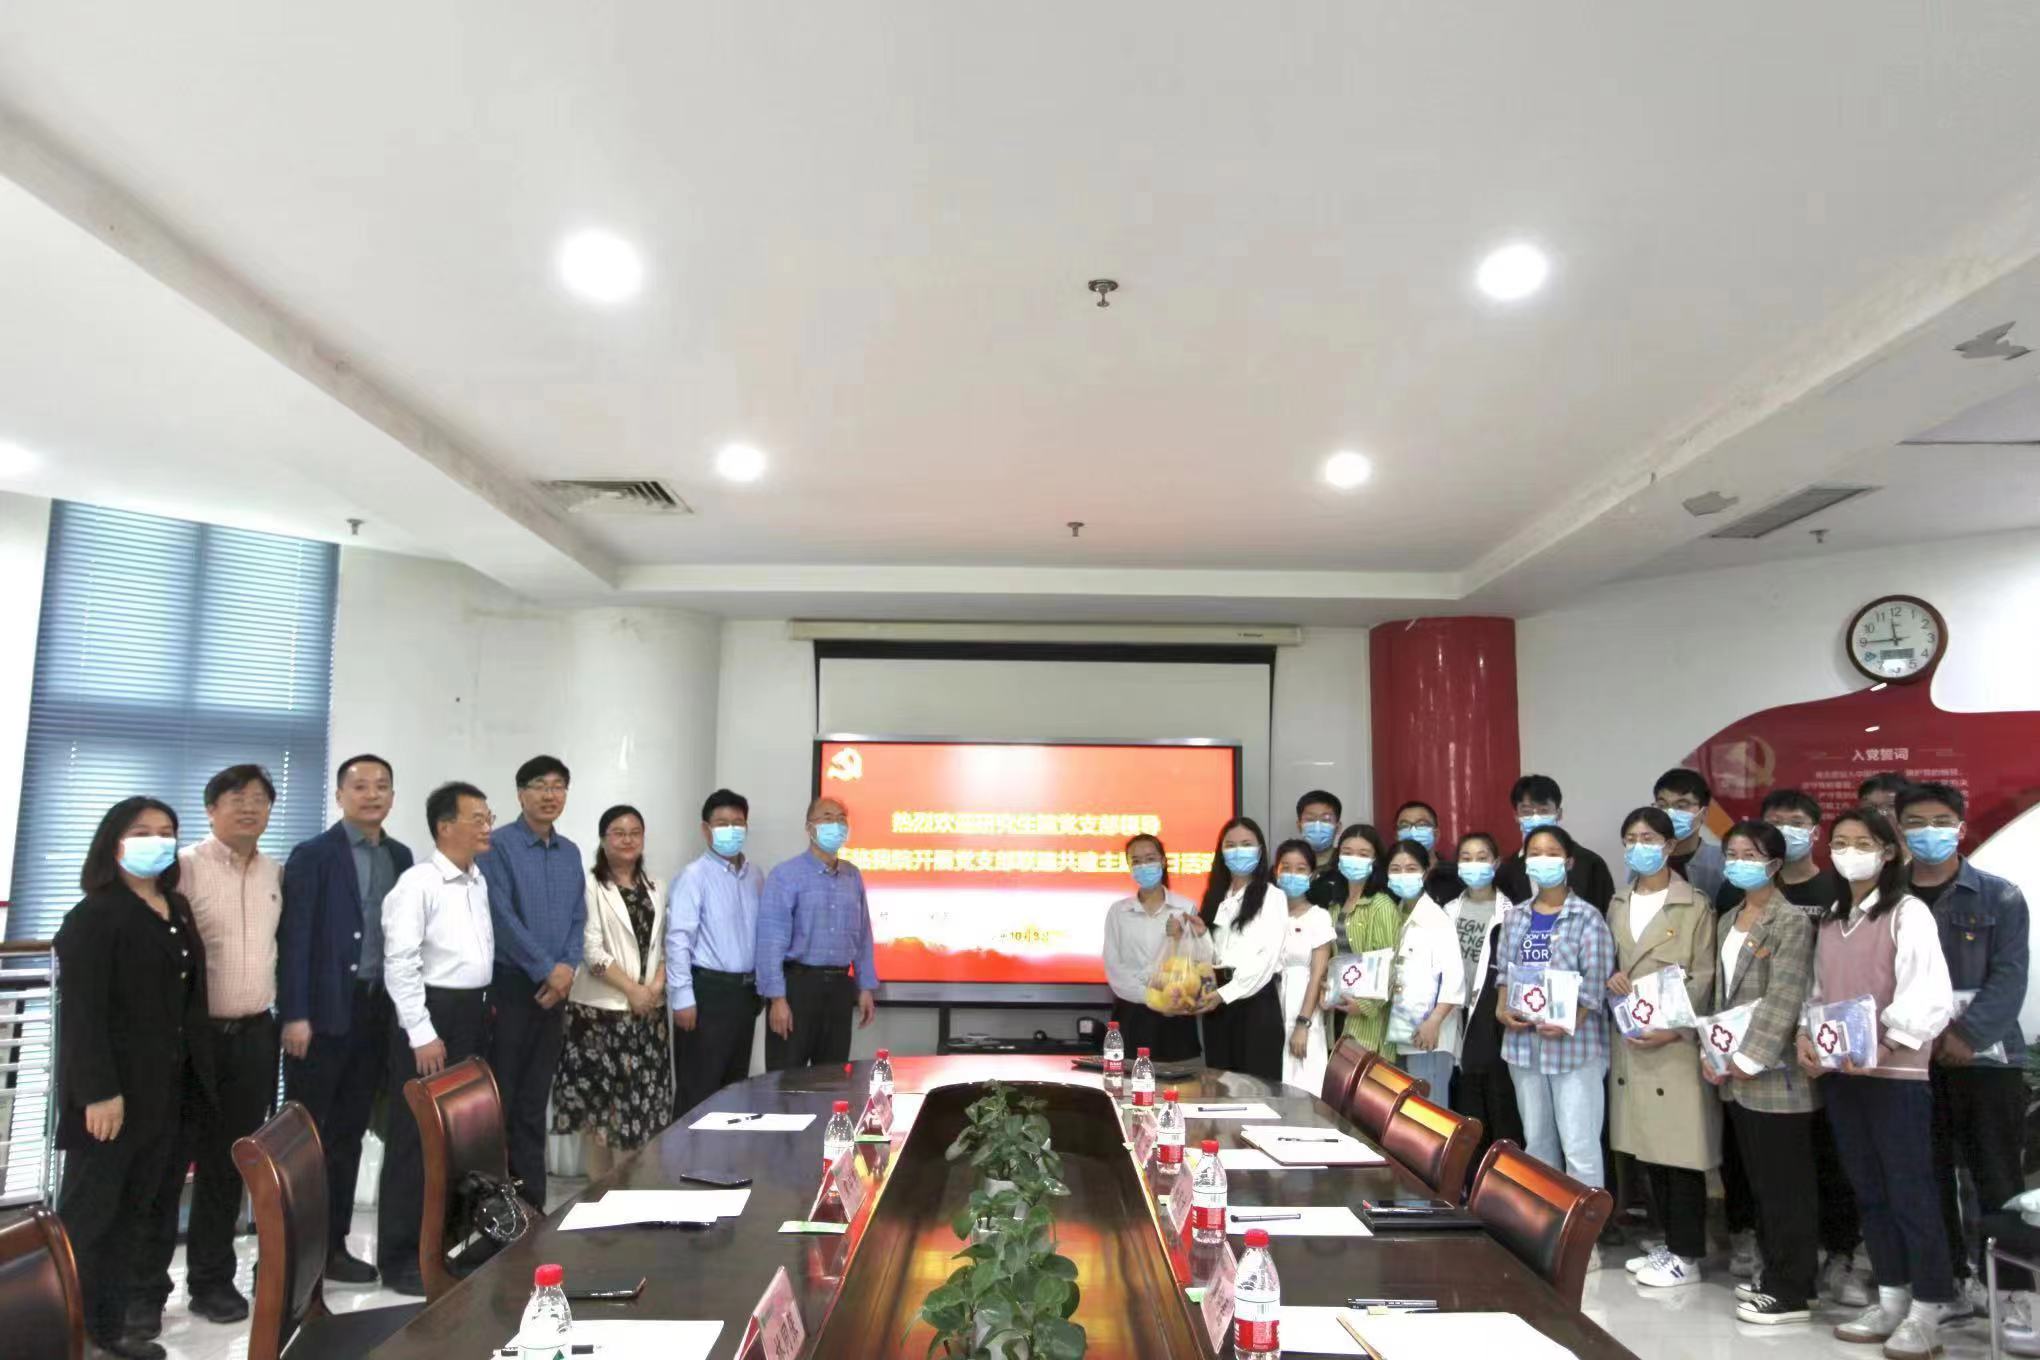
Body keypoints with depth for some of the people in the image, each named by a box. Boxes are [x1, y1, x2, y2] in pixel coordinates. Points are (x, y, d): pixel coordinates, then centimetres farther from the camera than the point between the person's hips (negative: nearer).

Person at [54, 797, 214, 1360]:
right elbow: (81, 1011, -17)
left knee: (139, 1205, 12)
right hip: (113, 1088, -7)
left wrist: (194, 1072, 10)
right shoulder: (93, 916, -12)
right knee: (91, 1207, 5)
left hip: (164, 1085, 7)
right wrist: (99, 1091, -21)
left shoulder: (177, 910, 11)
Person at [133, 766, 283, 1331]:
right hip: (190, 1033, -4)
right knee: (165, 1161, 5)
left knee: (228, 1163, 13)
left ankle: (212, 1279, 25)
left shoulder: (278, 875, 8)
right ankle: (145, 1287, 17)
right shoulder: (184, 867, -9)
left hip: (254, 1036, 5)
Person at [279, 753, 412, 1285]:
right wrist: (294, 1015, -15)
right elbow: (293, 938, -10)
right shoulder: (313, 855, -7)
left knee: (349, 1133, 13)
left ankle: (333, 1245, 22)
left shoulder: (400, 856, 10)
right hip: (323, 1011, -5)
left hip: (377, 1011, 6)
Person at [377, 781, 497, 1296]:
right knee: (415, 1137, 1)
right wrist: (422, 1034, -18)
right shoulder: (418, 883, -12)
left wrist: (484, 1006, 9)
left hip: (471, 1013, 8)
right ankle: (400, 1257, 12)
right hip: (430, 1012, -7)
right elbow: (399, 963, -16)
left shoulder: (480, 882, 11)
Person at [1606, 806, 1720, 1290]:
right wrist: (1609, 978, -4)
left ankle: (1686, 1255, 10)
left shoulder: (1695, 905, -6)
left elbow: (1703, 979, -9)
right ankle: (1669, 1242, 23)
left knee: (1680, 1149, -1)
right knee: (1645, 1147, 10)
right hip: (1629, 1038, 6)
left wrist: (1675, 1031, -18)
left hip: (1676, 1041, -5)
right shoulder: (1618, 903, 12)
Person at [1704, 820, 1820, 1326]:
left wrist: (1751, 1059, -18)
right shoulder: (1729, 920, 14)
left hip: (1774, 1073, -8)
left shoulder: (1791, 920, -11)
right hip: (1734, 1074, 8)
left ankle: (1793, 1293, 9)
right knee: (1760, 1182, 15)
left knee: (1785, 1185, 0)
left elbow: (1784, 998, -17)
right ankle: (1774, 1275, 26)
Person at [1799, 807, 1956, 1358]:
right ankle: (1891, 1298, 22)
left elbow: (1930, 996, -16)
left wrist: (1883, 1047, -24)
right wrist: (1805, 1034, 0)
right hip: (1836, 1072, 6)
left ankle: (1927, 1309, 10)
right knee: (1868, 1189, 12)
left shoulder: (1908, 913, -6)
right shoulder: (1830, 919, 14)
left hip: (1895, 1072, -6)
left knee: (1909, 1189, 0)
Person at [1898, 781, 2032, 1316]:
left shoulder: (1999, 898, 2)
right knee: (1927, 1177, 9)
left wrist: (1966, 1036, -17)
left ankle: (2009, 1289, 13)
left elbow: (2009, 978, -6)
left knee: (1998, 1178, 2)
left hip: (1985, 1057, -2)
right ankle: (1945, 1279, 21)